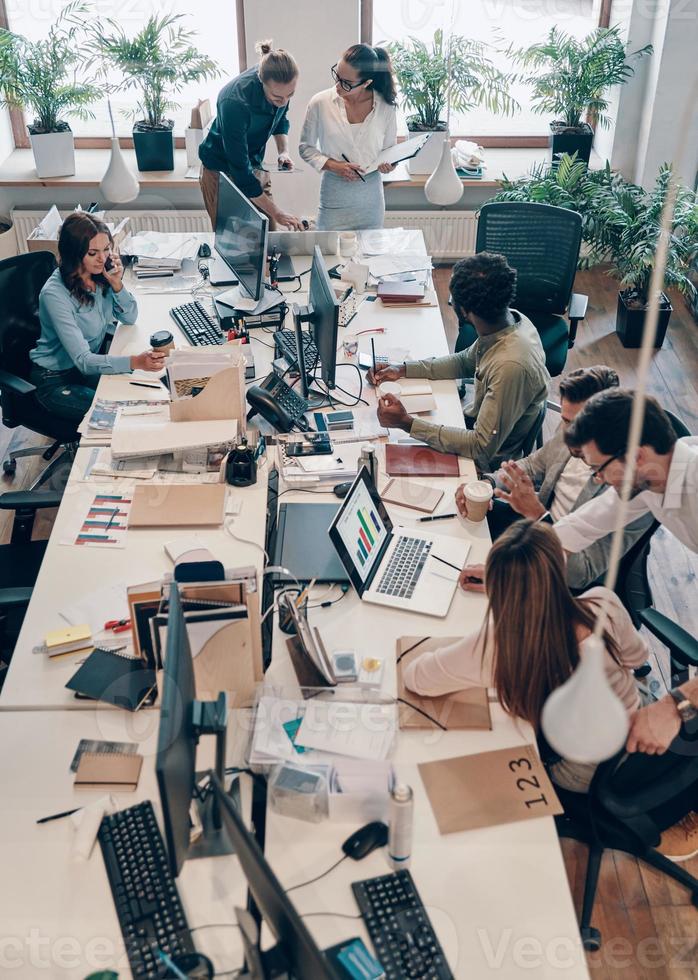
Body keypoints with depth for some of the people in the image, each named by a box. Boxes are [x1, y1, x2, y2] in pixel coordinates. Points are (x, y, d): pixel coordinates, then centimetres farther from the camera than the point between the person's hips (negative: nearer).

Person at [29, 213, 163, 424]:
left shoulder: (100, 274, -10)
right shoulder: (55, 294, -29)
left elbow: (129, 318, 3)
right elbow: (83, 360, -32)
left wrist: (117, 284, -17)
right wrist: (135, 362, -47)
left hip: (91, 365, 7)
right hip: (55, 380, -6)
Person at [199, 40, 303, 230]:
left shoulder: (279, 84, -16)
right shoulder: (234, 102, -35)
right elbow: (240, 171, -32)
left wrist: (283, 151, -11)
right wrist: (276, 213, -30)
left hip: (256, 165, 6)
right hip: (222, 170, -6)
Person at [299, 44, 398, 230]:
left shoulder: (385, 107, -5)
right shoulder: (320, 103, -8)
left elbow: (390, 148, 9)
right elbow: (306, 147, 2)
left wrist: (387, 165, -13)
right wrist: (333, 165, -14)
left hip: (371, 201, 1)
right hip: (334, 200, -1)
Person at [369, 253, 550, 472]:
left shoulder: (510, 366, -37)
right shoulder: (510, 320, -11)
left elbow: (483, 448, -32)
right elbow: (466, 362, 9)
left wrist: (407, 423, -33)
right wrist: (403, 370, 1)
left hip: (488, 465, -7)